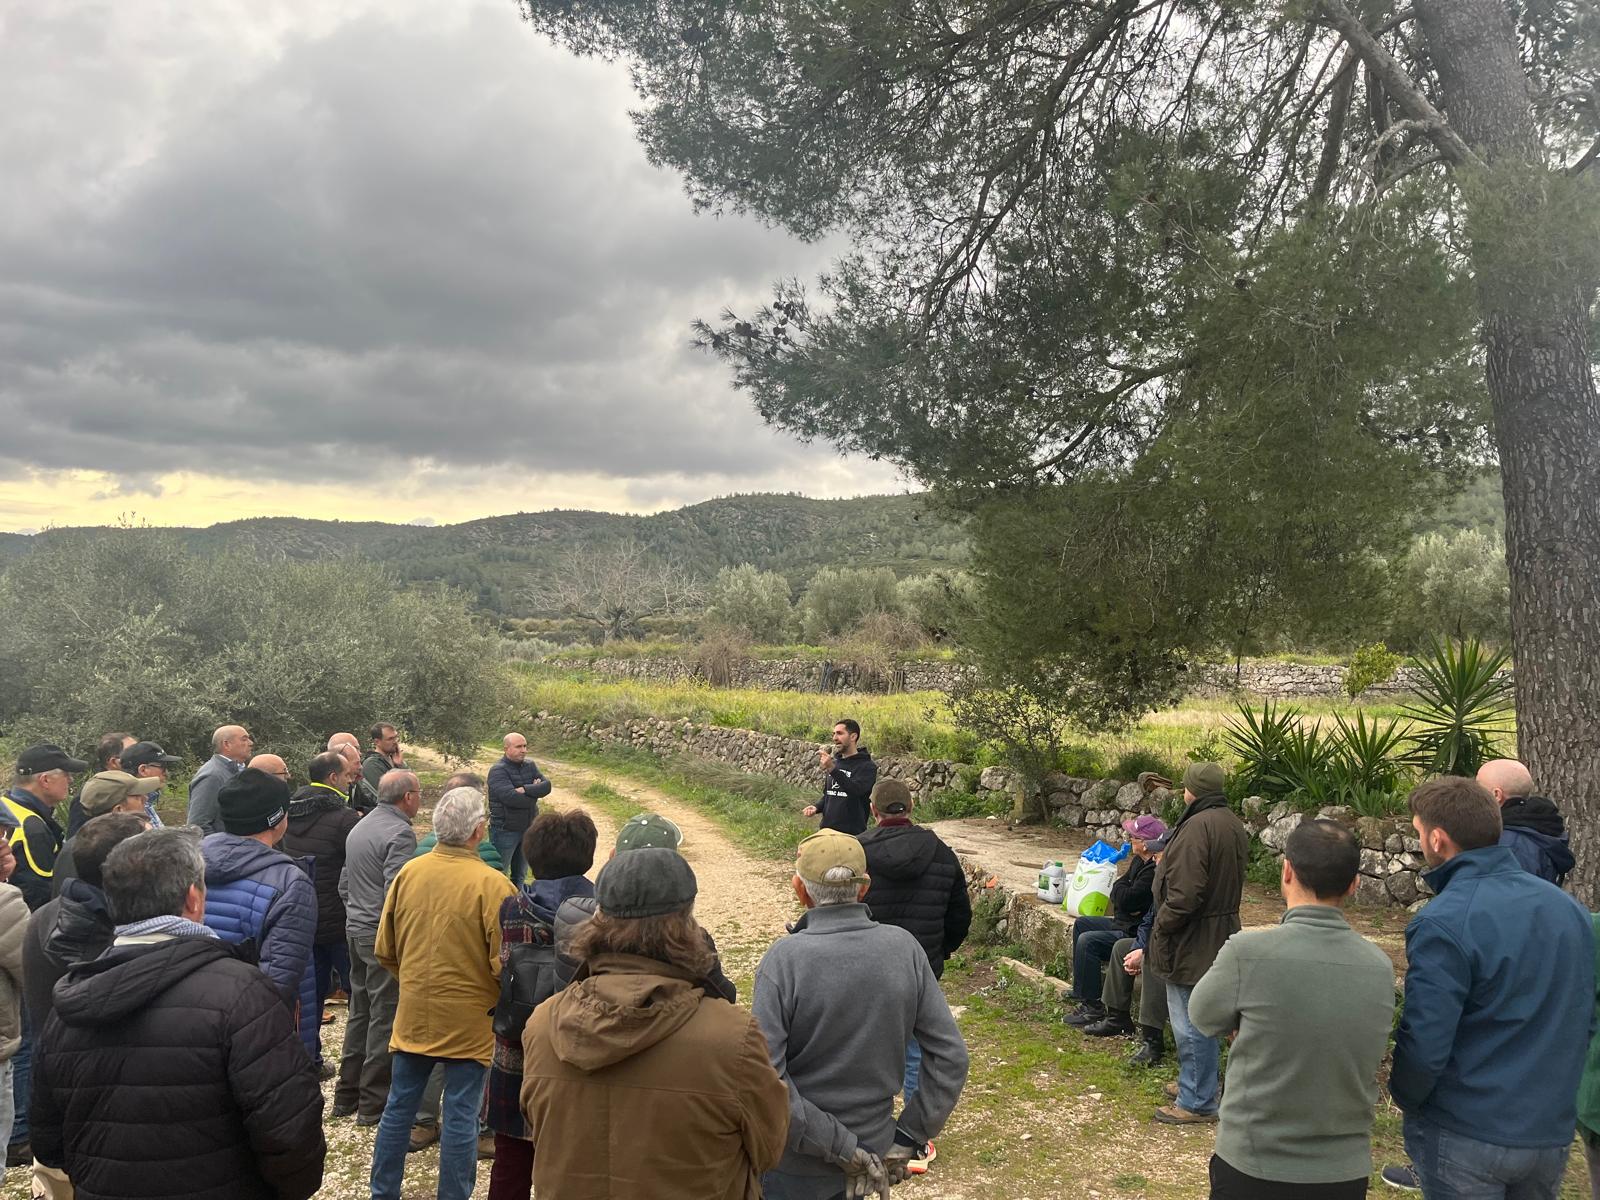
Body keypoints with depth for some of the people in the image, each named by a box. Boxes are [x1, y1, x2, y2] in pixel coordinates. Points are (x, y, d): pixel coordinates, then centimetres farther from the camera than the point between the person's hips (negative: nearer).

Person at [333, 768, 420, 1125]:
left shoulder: (359, 827, 12)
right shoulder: (400, 833, -17)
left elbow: (344, 883, 19)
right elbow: (396, 891, -24)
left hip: (356, 931, 9)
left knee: (360, 1012, 18)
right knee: (385, 1018, 0)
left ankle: (346, 1095, 26)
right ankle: (374, 1103, 7)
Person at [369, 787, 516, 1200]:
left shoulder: (408, 872, -6)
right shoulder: (491, 885, -20)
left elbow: (385, 951, 5)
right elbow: (504, 964, -18)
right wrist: (506, 999, 3)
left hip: (413, 1012, 5)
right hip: (469, 1018, -5)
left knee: (399, 1106, 18)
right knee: (460, 1116, 8)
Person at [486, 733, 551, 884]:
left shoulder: (530, 765, 6)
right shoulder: (498, 770, -14)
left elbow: (546, 786, -7)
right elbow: (510, 797, -27)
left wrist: (525, 789, -22)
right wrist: (534, 792, -12)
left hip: (528, 828, 6)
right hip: (505, 830, -6)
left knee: (520, 877, 18)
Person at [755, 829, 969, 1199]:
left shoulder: (786, 959, -21)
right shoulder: (905, 948, -10)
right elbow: (951, 1057, -7)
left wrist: (838, 1145, -17)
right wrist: (909, 1137, -2)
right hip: (876, 1155, 4)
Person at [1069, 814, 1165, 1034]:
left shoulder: (1154, 872, -27)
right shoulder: (1139, 861, 7)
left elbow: (1126, 900, -29)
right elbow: (1116, 895, 10)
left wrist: (1120, 884, -7)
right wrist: (1121, 889, -15)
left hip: (1136, 934, -12)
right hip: (1125, 923, 12)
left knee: (1087, 941, -23)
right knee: (1081, 924, 20)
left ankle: (1093, 1006, -14)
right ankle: (1081, 988, 27)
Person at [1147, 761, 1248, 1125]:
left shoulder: (1197, 827, -23)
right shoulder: (1234, 824, 9)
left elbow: (1184, 893, -27)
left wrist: (1161, 927, -14)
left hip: (1192, 942, -10)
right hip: (1220, 934, 10)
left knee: (1191, 1024, 0)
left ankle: (1197, 1103, 9)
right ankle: (1197, 1084, 34)